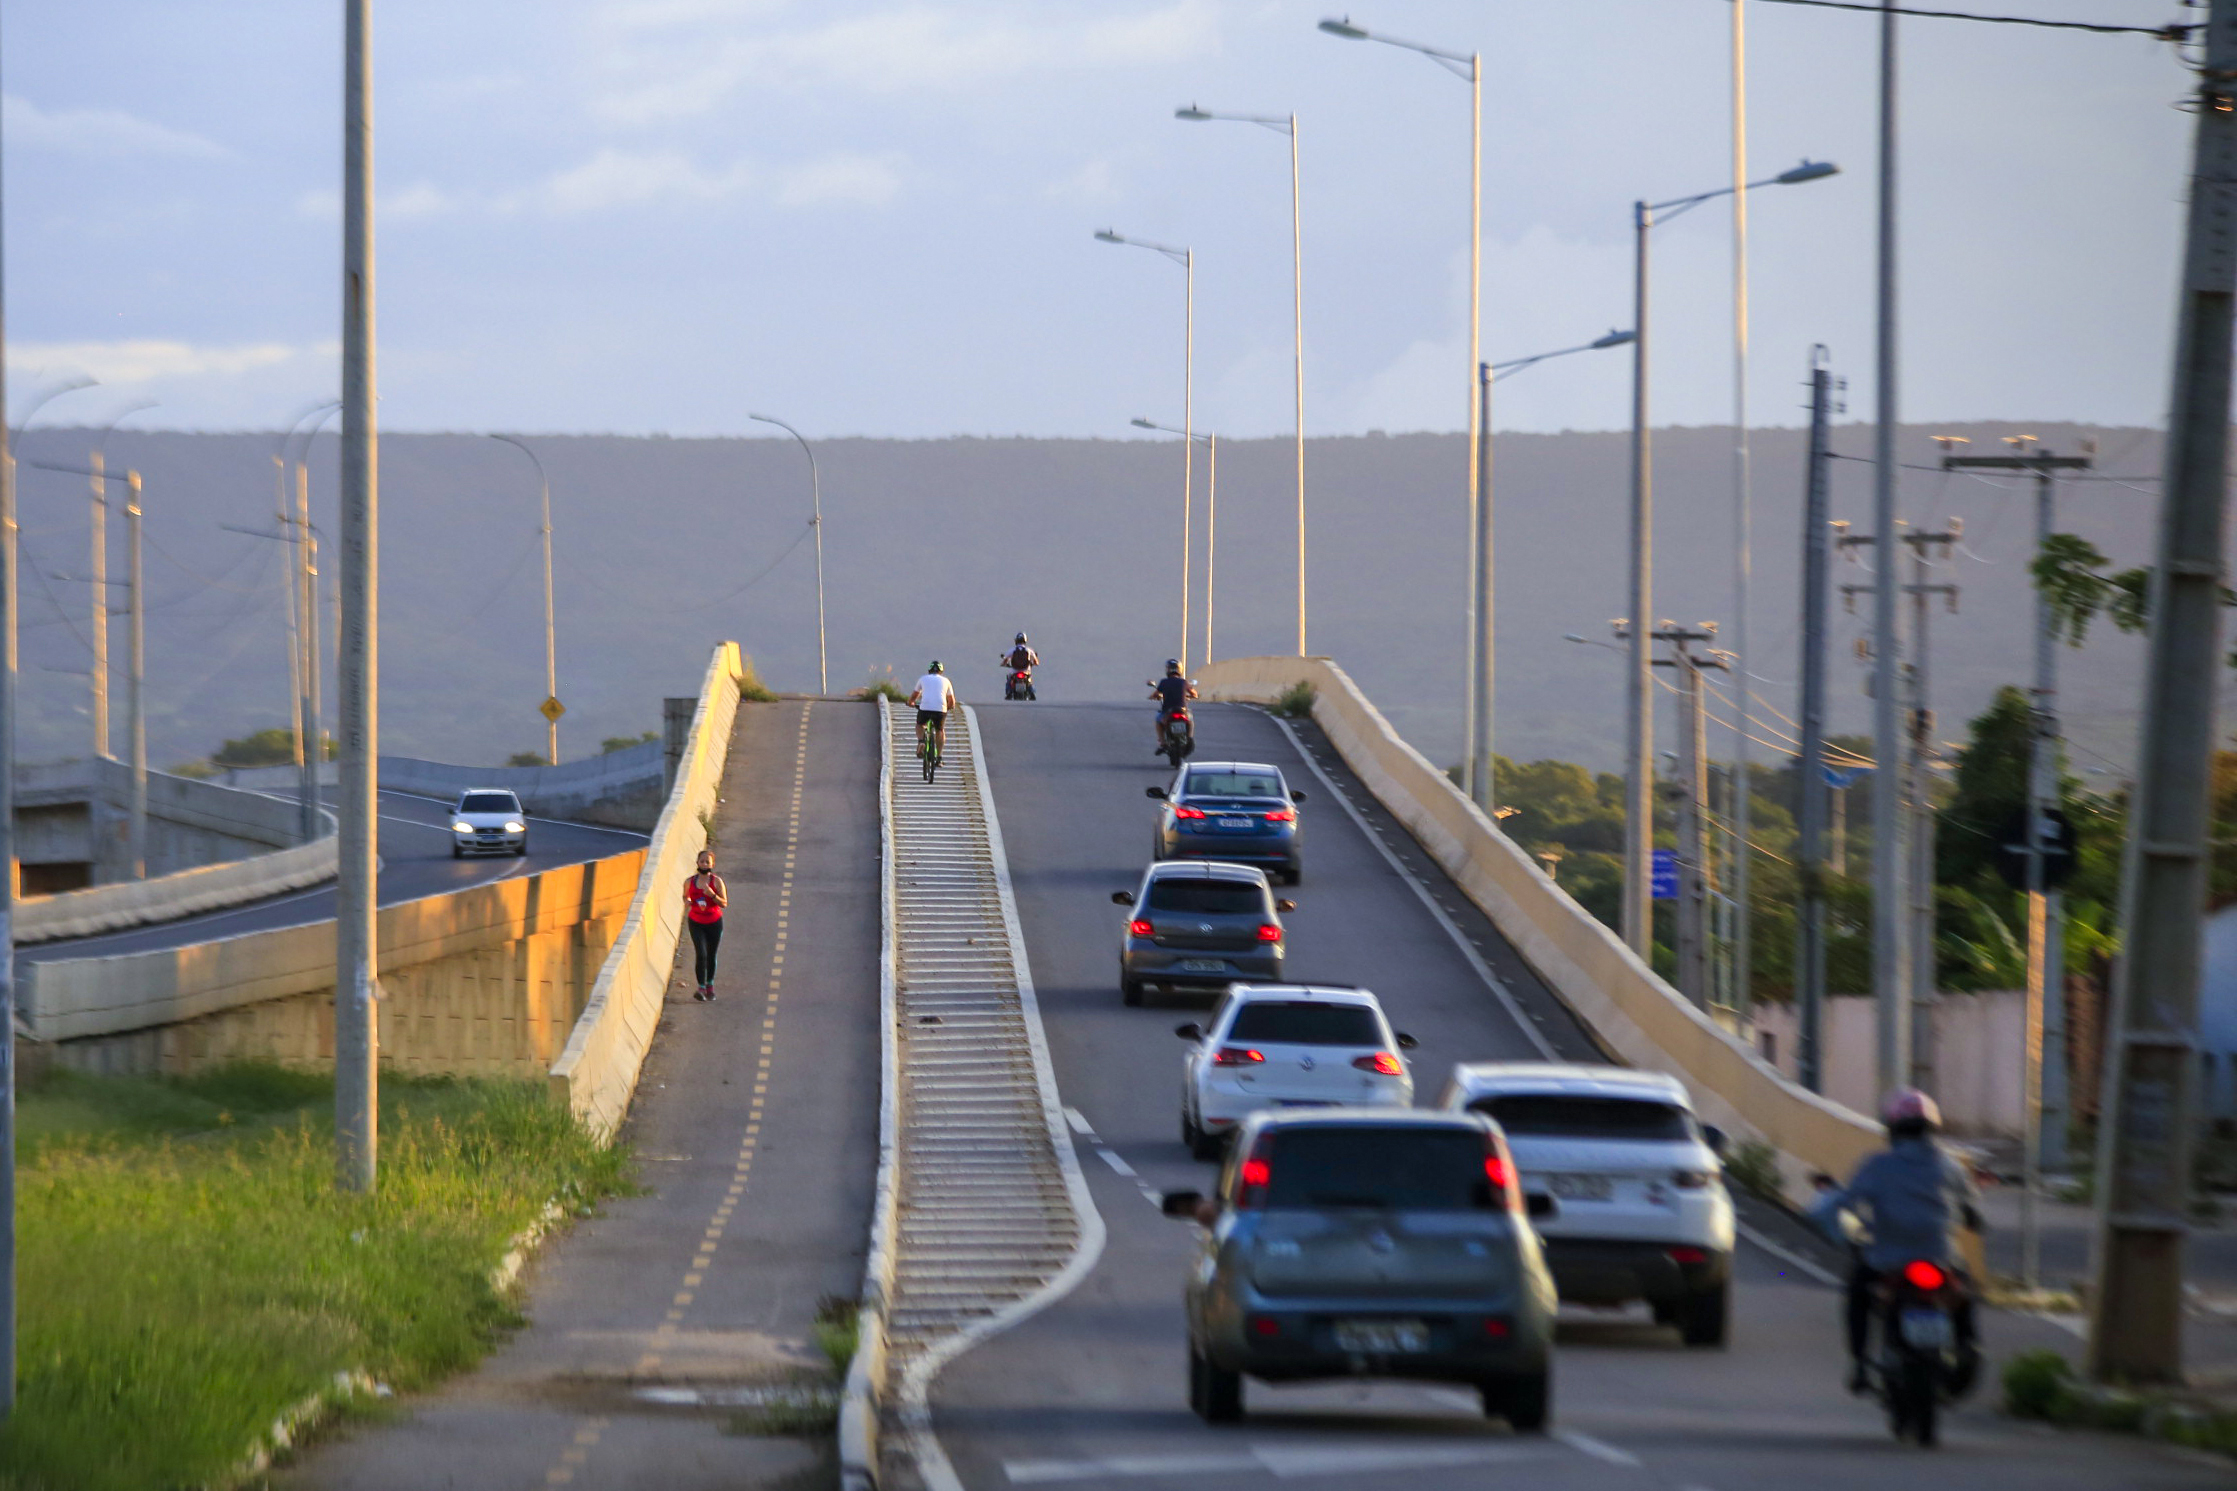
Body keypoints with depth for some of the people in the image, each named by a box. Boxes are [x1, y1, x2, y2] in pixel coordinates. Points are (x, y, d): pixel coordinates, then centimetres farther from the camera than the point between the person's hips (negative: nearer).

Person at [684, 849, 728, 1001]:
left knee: (711, 956, 11)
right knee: (701, 954, -15)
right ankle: (701, 988, -13)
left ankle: (710, 985, 31)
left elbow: (724, 904, -10)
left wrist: (712, 894, -27)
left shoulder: (717, 881, -8)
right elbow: (685, 896, 18)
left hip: (714, 923, 0)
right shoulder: (690, 882, -2)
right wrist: (687, 902, -6)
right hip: (696, 923, 0)